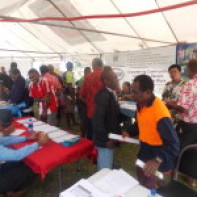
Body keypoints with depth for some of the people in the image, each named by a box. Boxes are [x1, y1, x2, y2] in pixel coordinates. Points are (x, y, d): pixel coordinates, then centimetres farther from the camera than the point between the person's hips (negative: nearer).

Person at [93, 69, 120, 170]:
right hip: (105, 139, -9)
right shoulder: (104, 96, -24)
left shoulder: (111, 94, 5)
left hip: (109, 136, 9)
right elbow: (97, 120, -26)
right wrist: (106, 139, -19)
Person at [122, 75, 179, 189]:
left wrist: (158, 160, -46)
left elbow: (173, 145, -31)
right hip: (144, 151, 8)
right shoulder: (141, 104, -4)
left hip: (156, 163, -8)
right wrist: (129, 133, -4)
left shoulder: (160, 113, -32)